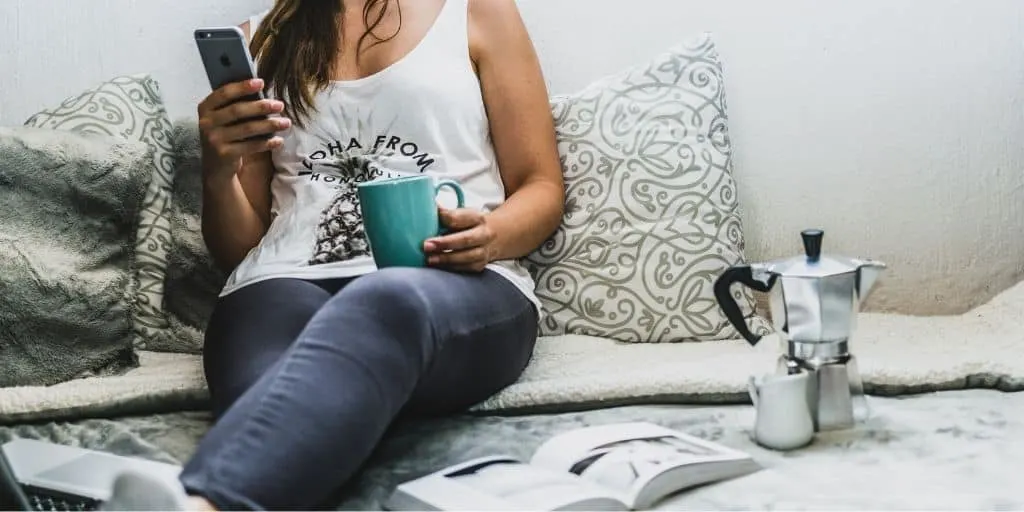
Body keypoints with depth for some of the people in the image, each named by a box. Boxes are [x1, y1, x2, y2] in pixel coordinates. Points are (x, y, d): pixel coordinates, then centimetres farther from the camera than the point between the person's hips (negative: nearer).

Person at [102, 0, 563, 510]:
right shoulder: (261, 42, 24)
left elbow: (541, 189, 13)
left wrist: (492, 238, -11)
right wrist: (218, 172, -2)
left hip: (458, 291, -2)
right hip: (287, 285, 3)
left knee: (383, 306, -40)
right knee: (276, 417, -35)